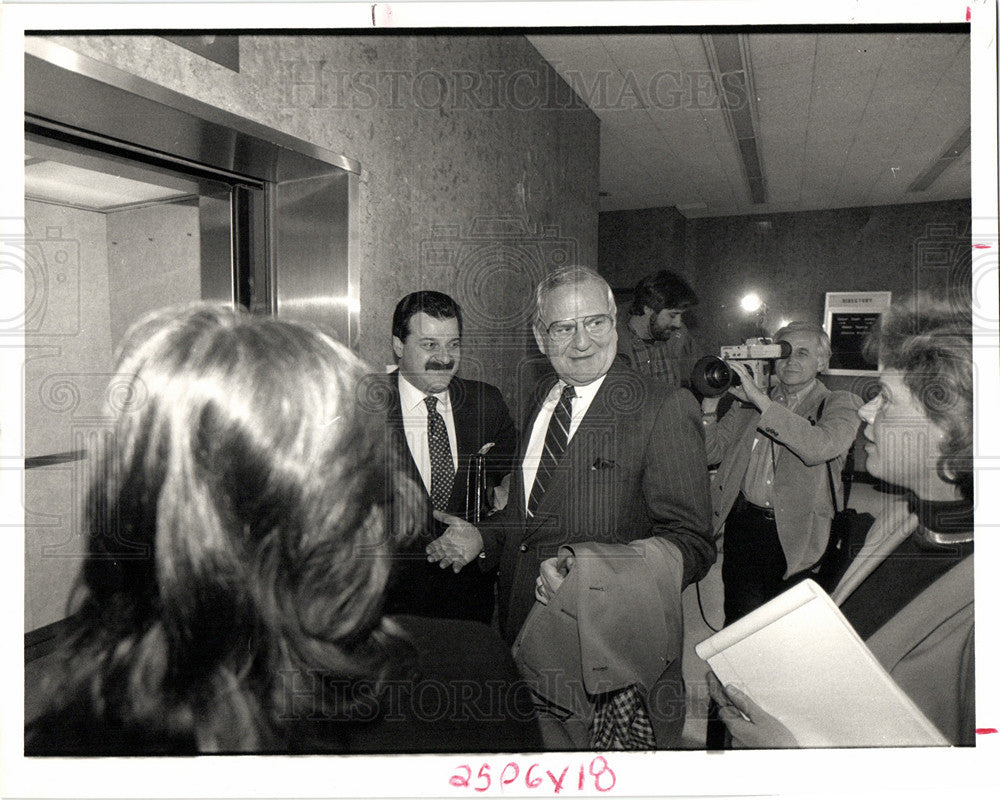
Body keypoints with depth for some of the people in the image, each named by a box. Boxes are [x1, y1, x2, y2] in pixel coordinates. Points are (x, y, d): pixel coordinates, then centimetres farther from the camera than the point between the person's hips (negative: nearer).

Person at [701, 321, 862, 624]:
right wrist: (710, 405, -7)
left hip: (793, 534, -3)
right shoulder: (748, 404, 12)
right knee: (740, 622, 6)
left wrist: (760, 398, -24)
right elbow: (711, 454, 10)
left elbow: (820, 446, -22)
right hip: (742, 523, 3)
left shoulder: (839, 404, 1)